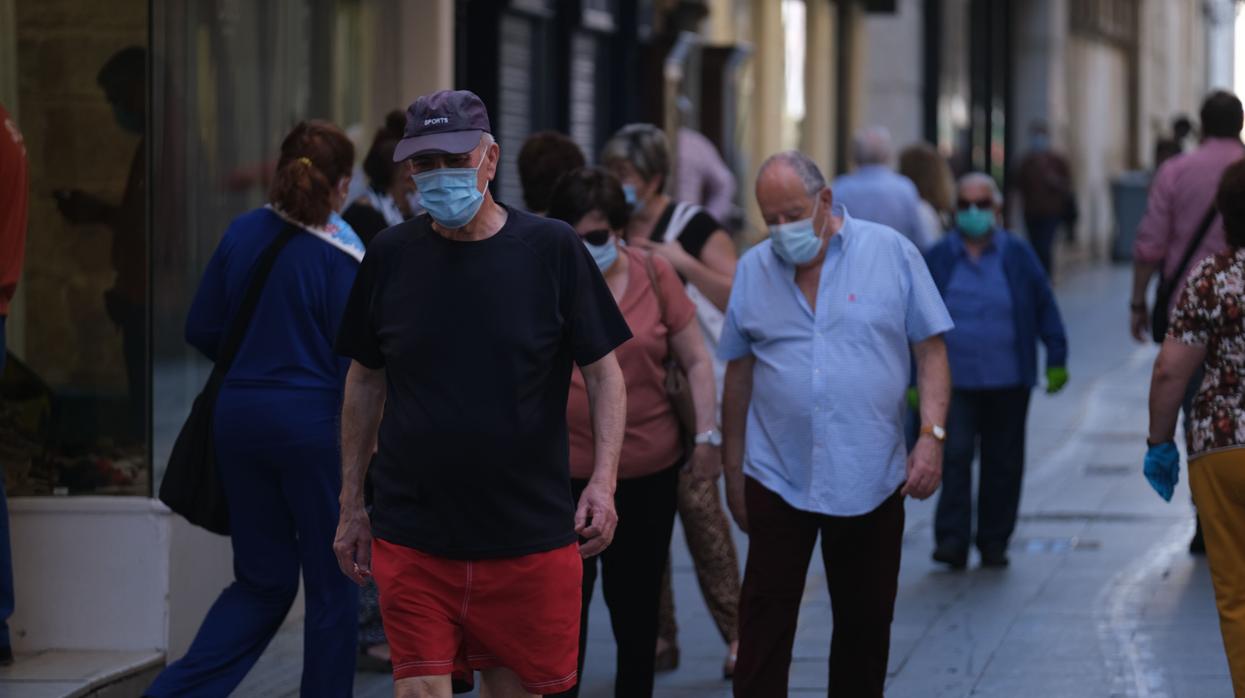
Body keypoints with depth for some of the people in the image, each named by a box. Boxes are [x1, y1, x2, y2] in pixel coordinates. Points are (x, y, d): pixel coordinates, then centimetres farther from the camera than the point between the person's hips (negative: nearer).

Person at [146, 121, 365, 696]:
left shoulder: (243, 233, 2)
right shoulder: (339, 258, -12)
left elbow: (202, 331, 8)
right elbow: (354, 367, -11)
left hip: (238, 413, 5)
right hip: (311, 419, -5)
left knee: (262, 582, 15)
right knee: (331, 584, 10)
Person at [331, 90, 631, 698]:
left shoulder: (552, 250, -1)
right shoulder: (390, 256, 4)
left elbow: (603, 372, 2)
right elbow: (365, 382, 13)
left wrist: (603, 480, -11)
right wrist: (351, 507, 12)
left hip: (529, 535, -1)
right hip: (412, 535, 1)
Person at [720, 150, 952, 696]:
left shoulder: (891, 253, -1)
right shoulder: (752, 270, 5)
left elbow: (931, 351, 0)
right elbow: (738, 376, 11)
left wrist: (932, 436, -11)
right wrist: (732, 475, 12)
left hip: (872, 481, -1)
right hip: (778, 481, 1)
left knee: (865, 627, 9)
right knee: (763, 630, -3)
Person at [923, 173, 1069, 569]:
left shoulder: (1018, 255, 5)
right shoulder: (937, 259, 4)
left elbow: (1044, 308, 8)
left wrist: (1056, 359, 2)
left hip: (1008, 383, 1)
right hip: (954, 381, -1)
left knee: (1003, 462, 6)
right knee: (954, 456, -11)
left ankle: (994, 543, 15)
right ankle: (952, 540, -11)